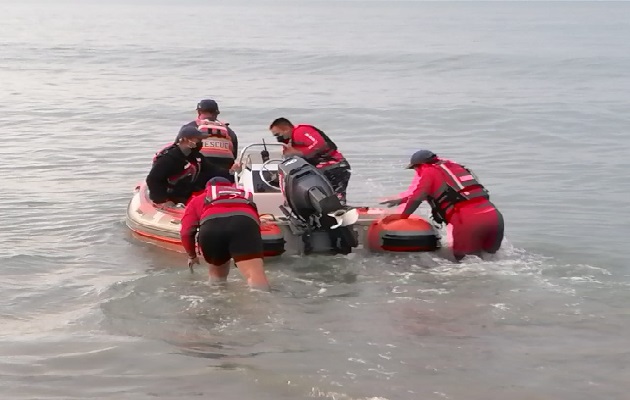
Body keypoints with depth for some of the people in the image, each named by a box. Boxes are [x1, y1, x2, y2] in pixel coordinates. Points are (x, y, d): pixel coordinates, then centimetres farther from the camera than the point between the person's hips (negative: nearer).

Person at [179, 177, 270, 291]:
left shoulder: (198, 200, 39)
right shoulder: (244, 195, 46)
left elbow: (186, 232, 27)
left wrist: (192, 256, 45)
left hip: (211, 226, 0)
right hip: (245, 222, 0)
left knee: (217, 274, 27)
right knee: (256, 276, -16)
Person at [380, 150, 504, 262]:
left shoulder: (427, 171, 8)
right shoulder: (454, 166, 29)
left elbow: (416, 198, -5)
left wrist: (402, 217, 12)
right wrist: (402, 200, 46)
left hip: (467, 221, -6)